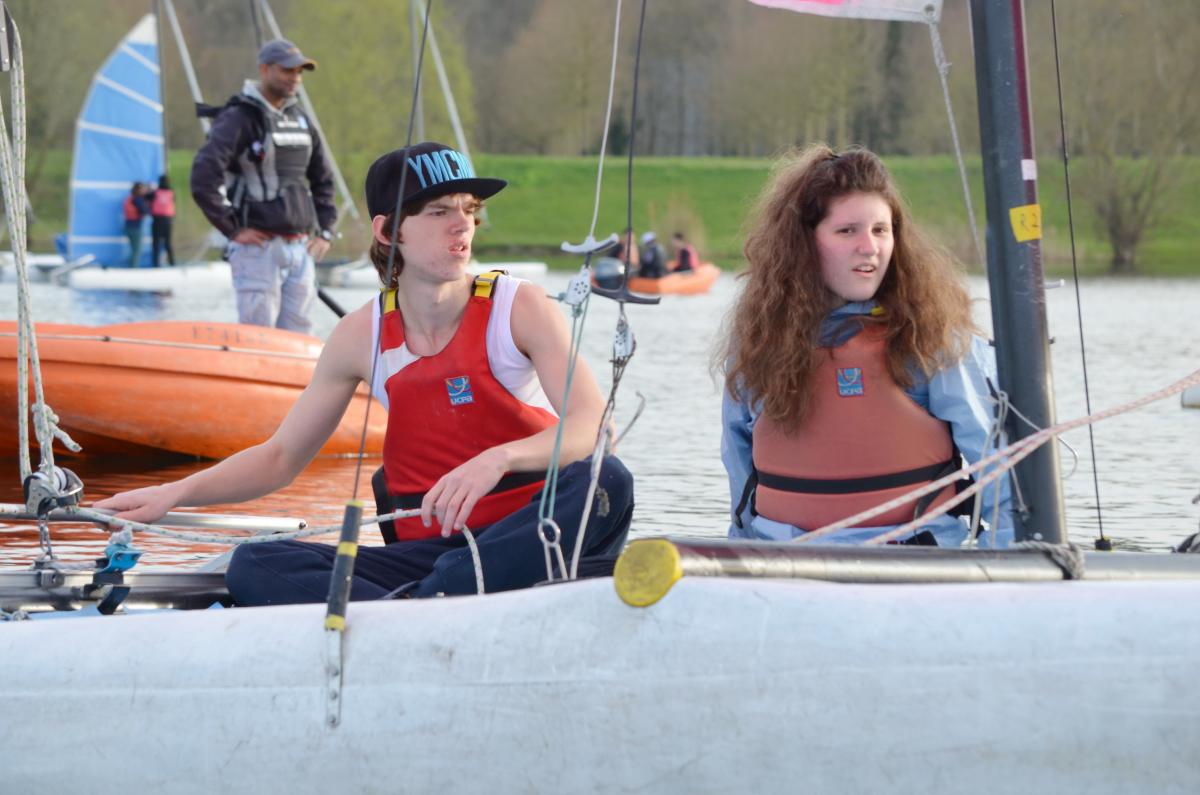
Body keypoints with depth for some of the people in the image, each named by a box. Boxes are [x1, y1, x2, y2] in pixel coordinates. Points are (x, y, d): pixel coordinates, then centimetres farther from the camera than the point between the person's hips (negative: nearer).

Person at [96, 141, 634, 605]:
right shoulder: (363, 336, 5)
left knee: (604, 481, -36)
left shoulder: (519, 309, -3)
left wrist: (499, 459, -35)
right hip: (425, 552, 3)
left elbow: (591, 427, -16)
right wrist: (177, 493, -3)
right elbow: (280, 457, 13)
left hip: (529, 540, -3)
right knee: (255, 568, -19)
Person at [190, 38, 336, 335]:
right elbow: (203, 178, -18)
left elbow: (323, 179, 29)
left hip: (300, 247, 7)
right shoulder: (238, 118, -7)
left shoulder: (300, 121, 16)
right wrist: (233, 229, -15)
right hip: (258, 246, -7)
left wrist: (325, 230, 17)